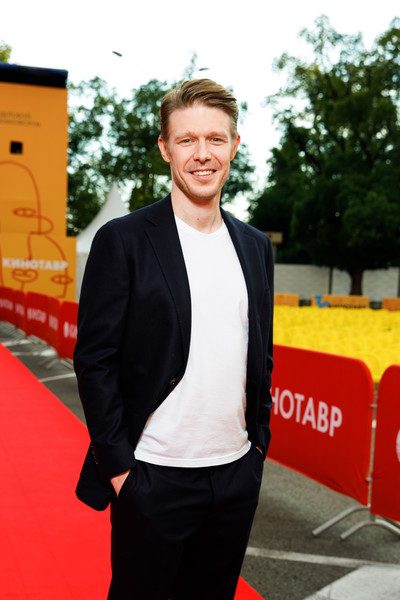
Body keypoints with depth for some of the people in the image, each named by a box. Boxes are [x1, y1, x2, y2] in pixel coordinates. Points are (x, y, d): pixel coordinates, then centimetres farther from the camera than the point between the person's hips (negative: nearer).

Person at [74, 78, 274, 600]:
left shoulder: (255, 246, 7)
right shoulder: (123, 240, -9)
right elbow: (94, 360, -10)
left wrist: (259, 438, 9)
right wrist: (117, 463, -11)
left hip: (238, 473, 5)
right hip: (153, 477, -5)